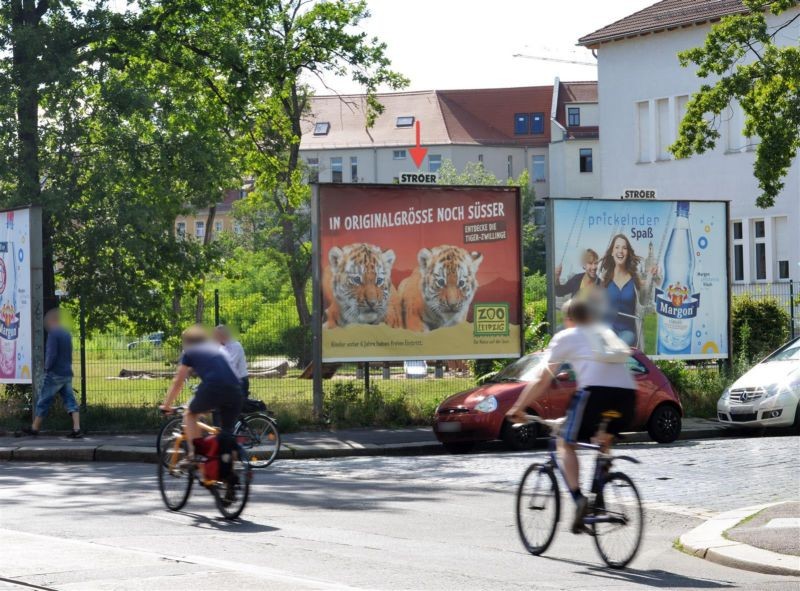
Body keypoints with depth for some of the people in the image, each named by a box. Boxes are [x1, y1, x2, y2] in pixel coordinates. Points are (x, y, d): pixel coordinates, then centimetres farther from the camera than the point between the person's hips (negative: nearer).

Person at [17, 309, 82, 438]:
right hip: (67, 374, 7)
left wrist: (47, 368, -7)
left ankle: (34, 428, 15)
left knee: (44, 402, 5)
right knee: (70, 401, 1)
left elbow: (52, 354, -19)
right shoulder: (67, 334, 11)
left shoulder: (53, 334, -14)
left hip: (55, 374, -7)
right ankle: (77, 429, -10)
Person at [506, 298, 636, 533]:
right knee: (605, 441, 28)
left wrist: (517, 408, 29)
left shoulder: (566, 337, 19)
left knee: (566, 443, 9)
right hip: (627, 391, 5)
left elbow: (542, 381, 19)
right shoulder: (607, 333, 32)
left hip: (596, 389, -5)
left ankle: (578, 498, -13)